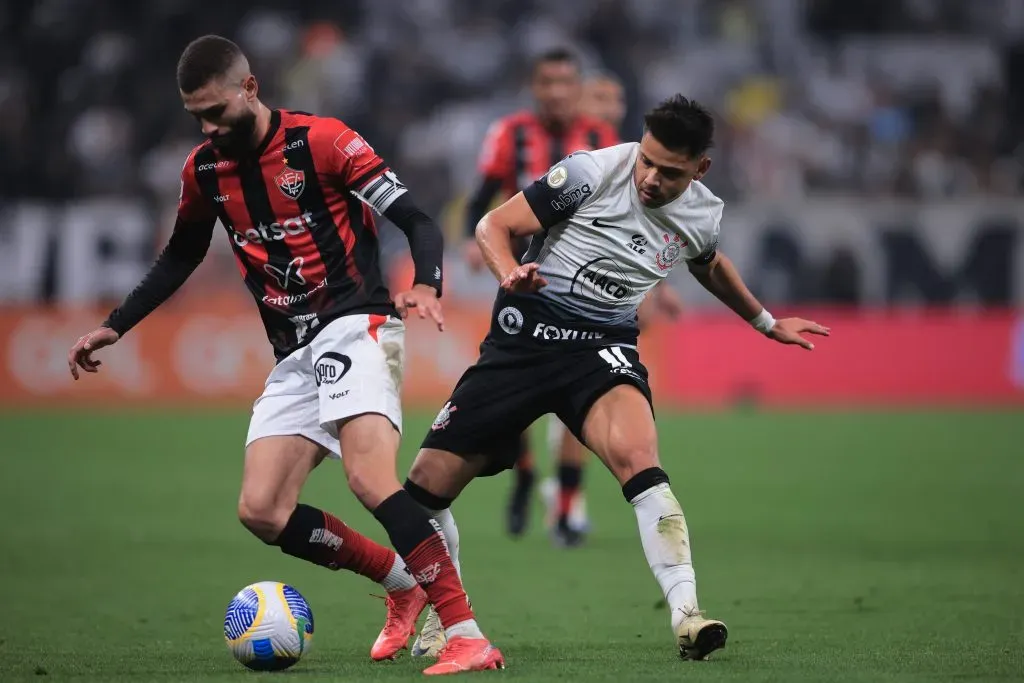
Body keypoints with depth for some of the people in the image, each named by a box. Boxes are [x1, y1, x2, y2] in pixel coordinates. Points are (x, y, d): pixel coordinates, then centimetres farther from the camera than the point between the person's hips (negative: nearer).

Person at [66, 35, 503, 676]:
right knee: (261, 511, -4)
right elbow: (181, 256, 26)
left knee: (370, 479, -28)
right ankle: (403, 583, 12)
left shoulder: (321, 141, -10)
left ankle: (468, 635, -28)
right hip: (295, 356, 7)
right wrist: (114, 327, 20)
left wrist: (427, 286, -30)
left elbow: (417, 220, -11)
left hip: (355, 327, -7)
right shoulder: (204, 169, 8)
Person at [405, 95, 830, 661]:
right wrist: (510, 273, -29)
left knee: (637, 458, -32)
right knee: (428, 483, -4)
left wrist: (766, 322, 37)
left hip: (604, 346, 1)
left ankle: (686, 614, -34)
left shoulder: (702, 215, 1)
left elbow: (710, 267, 27)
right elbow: (493, 226, -8)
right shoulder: (594, 172, -13)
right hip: (524, 334, -1)